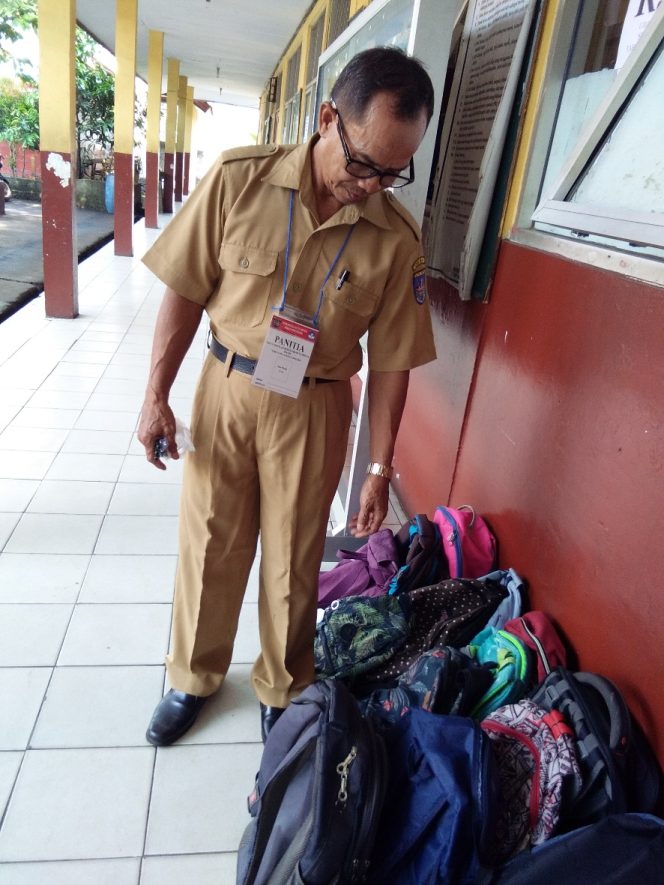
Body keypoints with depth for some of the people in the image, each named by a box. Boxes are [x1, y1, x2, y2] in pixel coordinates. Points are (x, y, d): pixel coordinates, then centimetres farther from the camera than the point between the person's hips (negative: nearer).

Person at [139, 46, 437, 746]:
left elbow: (390, 362, -5)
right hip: (226, 392, 1)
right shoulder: (239, 181, -11)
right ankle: (194, 676, 40)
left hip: (313, 409, 0)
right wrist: (156, 397, -4)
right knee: (209, 544, 13)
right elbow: (185, 291, -4)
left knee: (293, 561, 11)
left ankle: (282, 689, 38)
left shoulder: (396, 240, -10)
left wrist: (380, 468, -3)